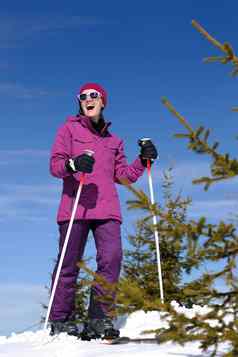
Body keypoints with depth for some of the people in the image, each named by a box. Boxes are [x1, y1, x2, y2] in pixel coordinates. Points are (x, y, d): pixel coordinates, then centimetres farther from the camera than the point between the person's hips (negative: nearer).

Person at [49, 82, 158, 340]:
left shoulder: (113, 140, 26)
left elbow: (123, 175, 21)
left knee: (112, 257, -13)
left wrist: (142, 160, 5)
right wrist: (72, 165, -19)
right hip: (75, 205, -3)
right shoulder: (69, 129, 14)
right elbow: (55, 164, 2)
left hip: (106, 208, 3)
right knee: (69, 263, -5)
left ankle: (99, 318, -5)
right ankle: (60, 321, 5)